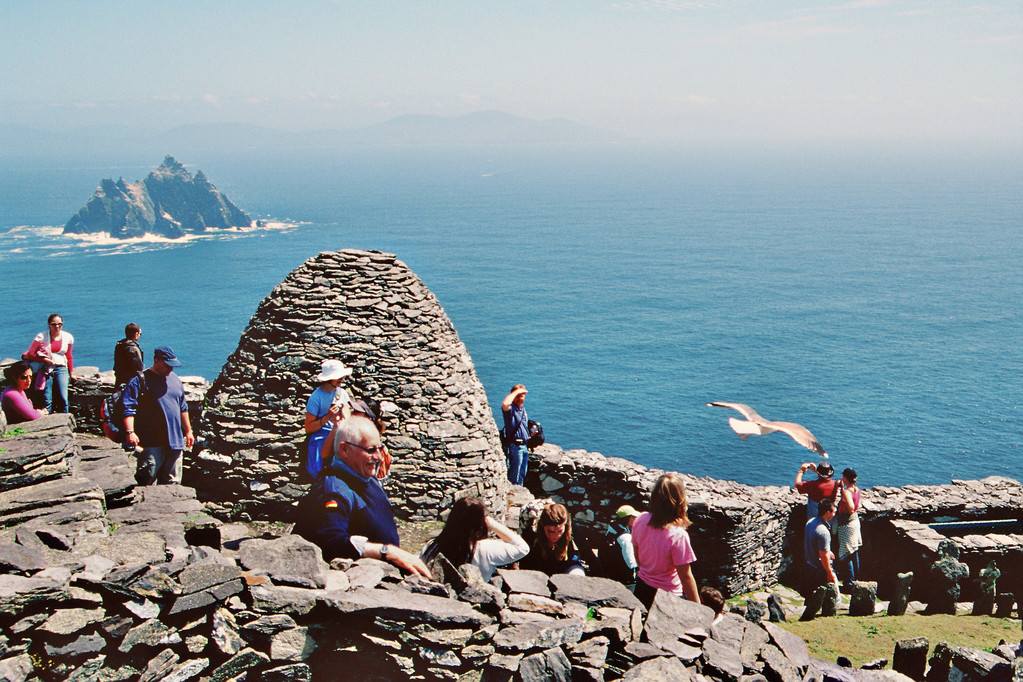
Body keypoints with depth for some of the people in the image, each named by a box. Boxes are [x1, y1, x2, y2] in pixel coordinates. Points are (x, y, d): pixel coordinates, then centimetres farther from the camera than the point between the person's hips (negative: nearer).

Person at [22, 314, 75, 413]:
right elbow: (30, 354, 2)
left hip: (61, 368, 2)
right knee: (47, 401, -9)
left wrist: (71, 374, 25)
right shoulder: (42, 337, -2)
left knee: (63, 399, -11)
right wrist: (44, 359, -12)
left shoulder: (68, 337, 8)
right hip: (46, 369, -2)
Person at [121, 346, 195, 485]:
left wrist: (188, 431, 24)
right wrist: (130, 432, -21)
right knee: (147, 478, -10)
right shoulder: (140, 380, -3)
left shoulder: (175, 379, 17)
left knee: (172, 482, 7)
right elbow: (128, 408, -10)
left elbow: (183, 408, 26)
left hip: (175, 441, 6)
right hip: (151, 442, -6)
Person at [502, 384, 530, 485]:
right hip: (515, 446, -8)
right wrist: (516, 391, -27)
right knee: (514, 475, -2)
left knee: (522, 474, 17)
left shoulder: (523, 410, 14)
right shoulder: (510, 409, -12)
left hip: (525, 445, 8)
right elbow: (505, 403, -38)